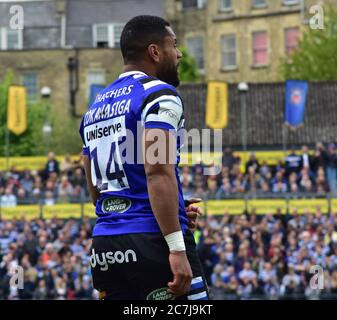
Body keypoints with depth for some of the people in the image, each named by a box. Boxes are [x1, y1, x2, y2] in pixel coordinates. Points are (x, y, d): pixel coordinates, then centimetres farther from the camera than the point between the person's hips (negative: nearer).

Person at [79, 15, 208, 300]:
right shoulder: (160, 95, -6)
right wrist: (177, 248, -21)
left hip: (104, 244, 8)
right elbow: (158, 173, -18)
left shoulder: (95, 108, 19)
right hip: (151, 242, -8)